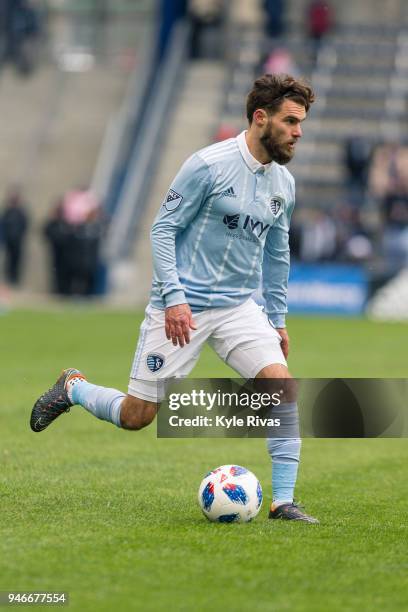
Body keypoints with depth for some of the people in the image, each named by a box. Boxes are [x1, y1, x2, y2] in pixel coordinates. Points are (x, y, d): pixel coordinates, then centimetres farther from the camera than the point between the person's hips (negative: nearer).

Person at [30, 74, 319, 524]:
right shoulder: (209, 165, -14)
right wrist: (174, 297, -20)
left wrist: (278, 319, 19)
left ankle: (283, 502, -9)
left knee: (283, 384, -17)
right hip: (181, 308, -5)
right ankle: (72, 388, 31)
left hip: (238, 308, 5)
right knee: (137, 416, 0)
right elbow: (163, 229, -12)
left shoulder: (283, 183, 7)